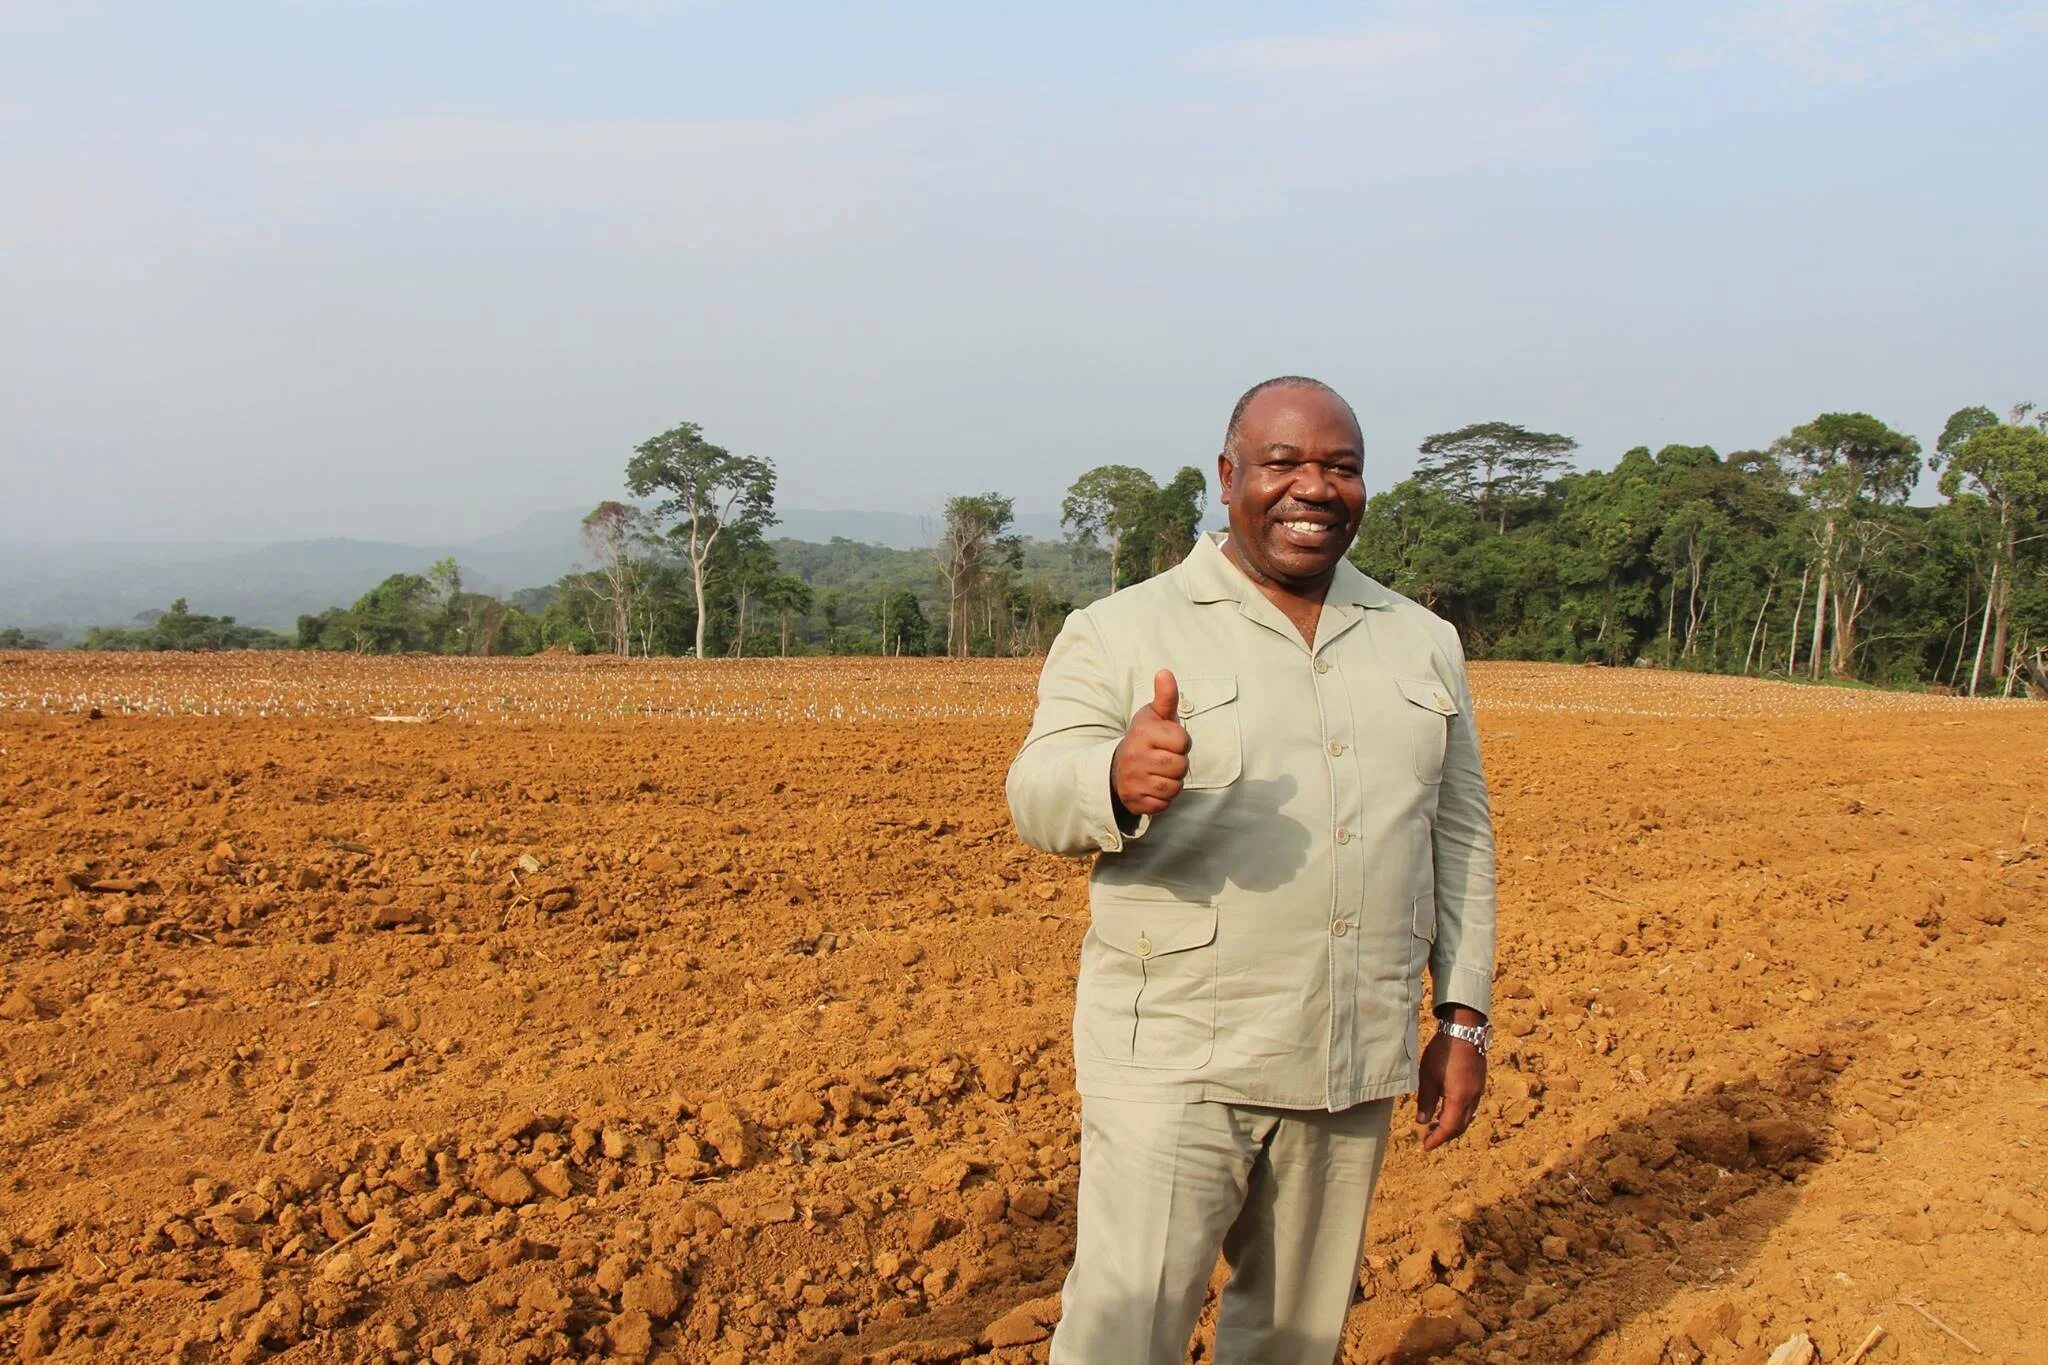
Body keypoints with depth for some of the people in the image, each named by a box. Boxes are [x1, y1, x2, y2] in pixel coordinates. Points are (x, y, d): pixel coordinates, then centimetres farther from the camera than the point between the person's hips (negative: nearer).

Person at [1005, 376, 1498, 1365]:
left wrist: (1463, 1018, 8)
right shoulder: (1120, 633, -5)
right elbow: (1039, 798, -16)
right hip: (1178, 1061, -4)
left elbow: (1460, 832, 13)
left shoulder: (1424, 643, 9)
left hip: (1357, 1066, 5)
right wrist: (1118, 779, -39)